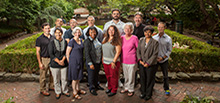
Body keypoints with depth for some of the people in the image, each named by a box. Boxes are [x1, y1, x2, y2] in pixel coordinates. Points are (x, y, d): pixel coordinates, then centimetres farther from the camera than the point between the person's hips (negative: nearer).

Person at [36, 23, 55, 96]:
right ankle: (43, 89, 20)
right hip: (44, 59, -4)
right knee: (43, 75, 4)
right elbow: (37, 52, -6)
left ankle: (51, 86, 33)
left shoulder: (53, 38, 7)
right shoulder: (39, 39, -5)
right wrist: (40, 63, -11)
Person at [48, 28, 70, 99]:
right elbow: (51, 54, -6)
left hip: (64, 64, 2)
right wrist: (58, 61, -14)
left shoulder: (65, 42, 6)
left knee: (64, 79, 10)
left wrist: (62, 60, -11)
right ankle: (58, 92, 25)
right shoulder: (52, 43, -1)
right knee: (56, 80, 7)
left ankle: (65, 91, 28)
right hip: (54, 65, -1)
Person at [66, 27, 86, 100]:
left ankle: (78, 89, 34)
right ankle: (74, 93, 16)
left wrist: (81, 59, 14)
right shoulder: (72, 41, -14)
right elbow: (67, 53, -12)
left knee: (79, 76, 18)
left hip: (80, 61, 7)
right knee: (74, 77, 3)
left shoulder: (81, 40, 7)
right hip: (74, 61, -7)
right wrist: (69, 62, -6)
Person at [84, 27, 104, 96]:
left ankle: (96, 85, 41)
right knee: (91, 75, 7)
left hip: (98, 62, 7)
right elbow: (87, 53, -17)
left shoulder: (97, 40, 6)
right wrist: (90, 63, -19)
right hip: (92, 62, -6)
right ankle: (92, 88, 24)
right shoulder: (87, 41, -15)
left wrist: (101, 60, 12)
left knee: (96, 74, 22)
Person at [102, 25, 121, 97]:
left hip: (113, 61, -6)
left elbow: (118, 52, -14)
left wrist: (113, 61, -17)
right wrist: (103, 58, 10)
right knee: (107, 75, 16)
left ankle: (114, 90, 20)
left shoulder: (116, 40, -11)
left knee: (113, 76, 5)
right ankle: (109, 87, 34)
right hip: (105, 61, 6)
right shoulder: (105, 39, 9)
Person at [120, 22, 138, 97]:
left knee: (131, 76, 7)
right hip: (123, 60, 4)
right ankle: (126, 88, 34)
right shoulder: (122, 38, 3)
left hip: (132, 61, -4)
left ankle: (131, 90, 24)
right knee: (125, 76, 17)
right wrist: (121, 57, 11)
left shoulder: (134, 38, -9)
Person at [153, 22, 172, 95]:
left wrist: (163, 57, -11)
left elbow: (169, 50, -1)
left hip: (164, 60, -1)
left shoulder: (168, 39, -5)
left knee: (165, 75, 11)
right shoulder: (154, 38, -1)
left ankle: (166, 89, 30)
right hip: (155, 59, 1)